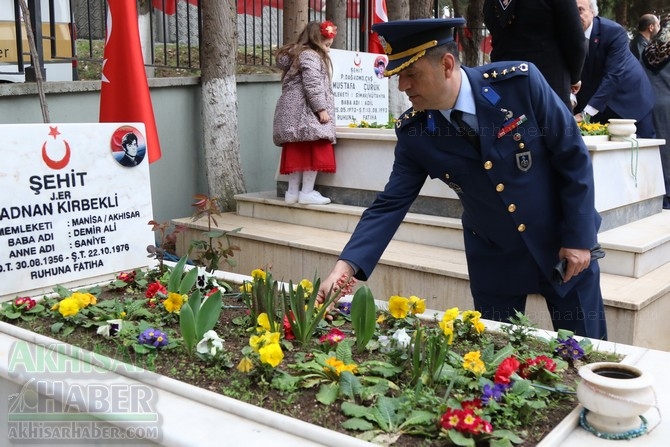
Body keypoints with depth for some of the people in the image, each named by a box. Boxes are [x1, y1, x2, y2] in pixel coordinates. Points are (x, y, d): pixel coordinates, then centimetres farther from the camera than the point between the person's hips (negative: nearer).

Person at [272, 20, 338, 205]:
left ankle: (292, 191, 10)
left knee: (296, 152, 9)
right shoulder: (310, 56, -8)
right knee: (314, 151, -7)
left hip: (292, 113, 10)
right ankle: (307, 192, -7)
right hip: (306, 112, -10)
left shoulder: (295, 54, 22)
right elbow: (312, 85, -18)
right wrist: (321, 109, -17)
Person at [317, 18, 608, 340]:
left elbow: (573, 156, -13)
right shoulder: (414, 132, -14)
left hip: (564, 244, -1)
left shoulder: (520, 82, -21)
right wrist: (345, 266, -23)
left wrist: (579, 237, -12)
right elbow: (390, 204, -11)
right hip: (494, 260, 2)